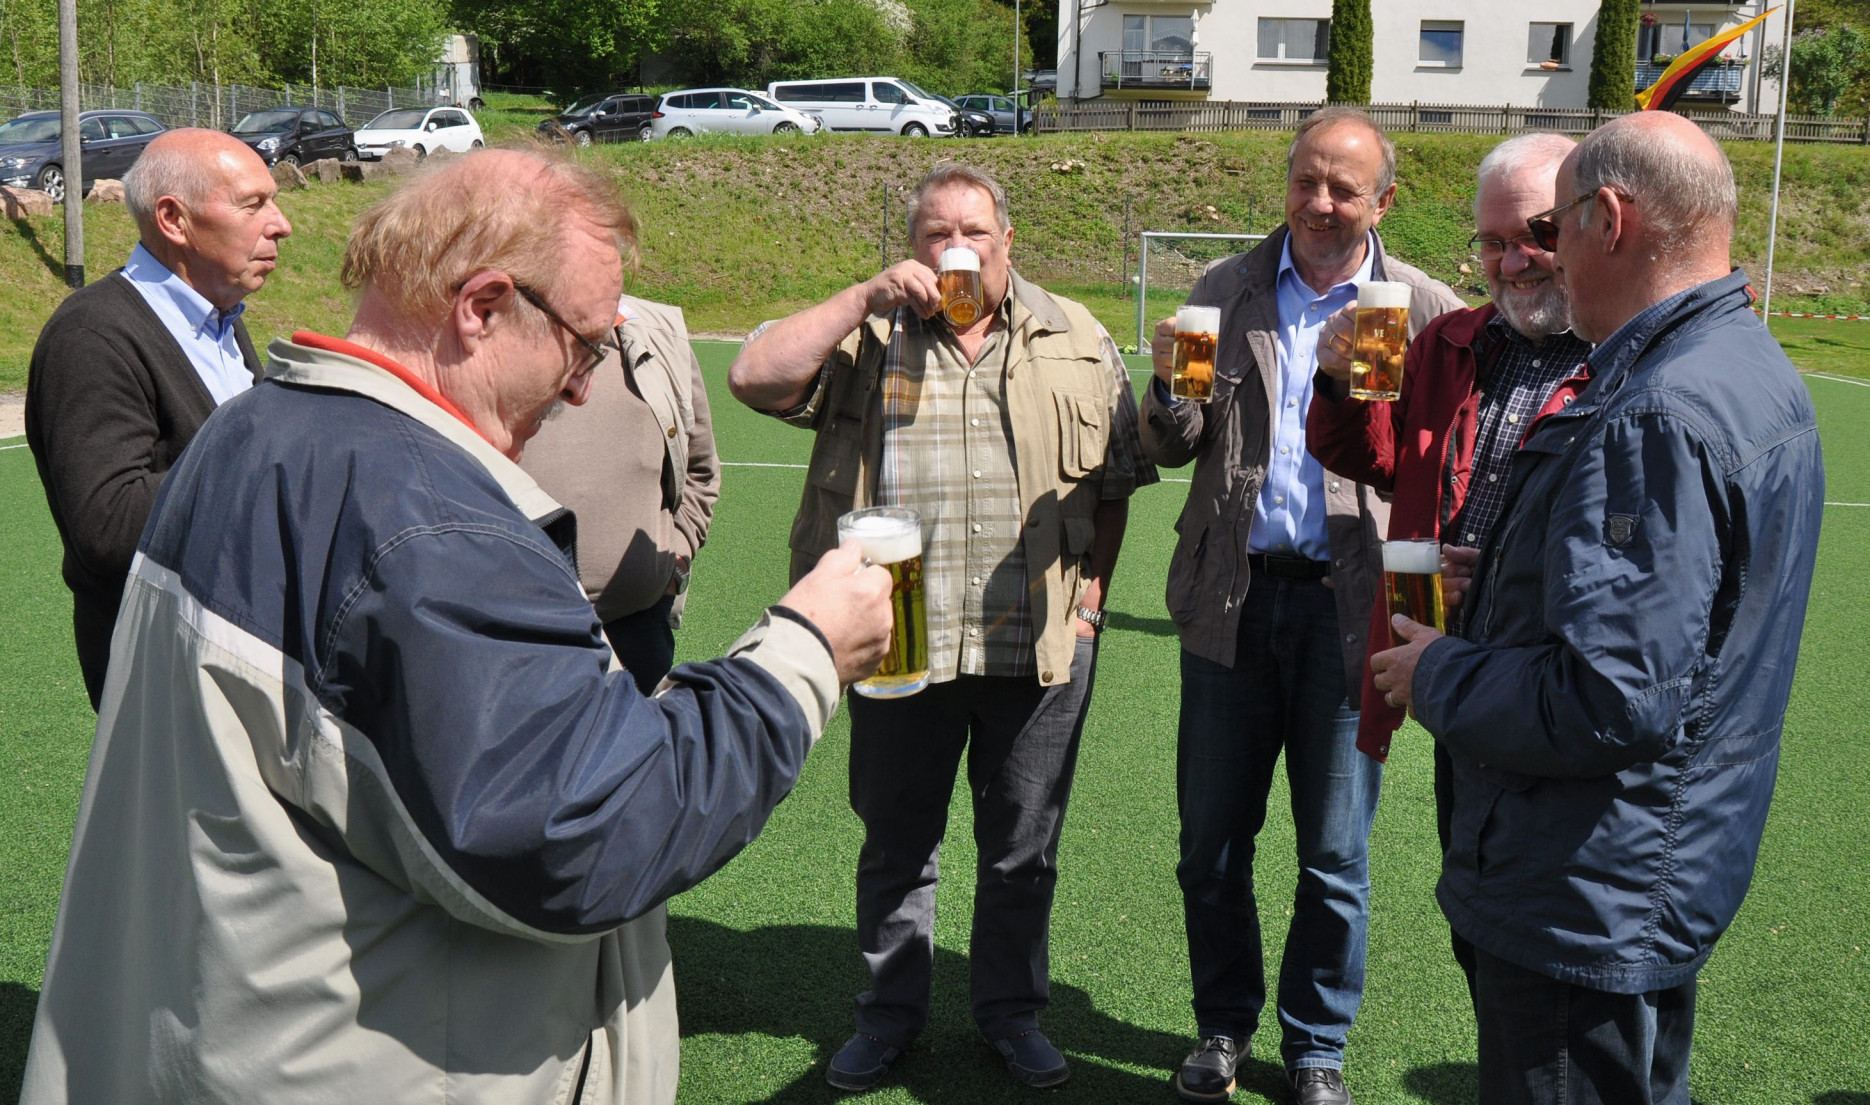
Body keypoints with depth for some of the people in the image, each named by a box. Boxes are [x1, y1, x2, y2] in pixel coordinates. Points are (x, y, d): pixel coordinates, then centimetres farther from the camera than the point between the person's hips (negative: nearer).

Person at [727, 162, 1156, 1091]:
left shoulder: (1075, 342, 7)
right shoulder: (864, 338, 3)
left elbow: (1114, 479, 9)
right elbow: (756, 377, -12)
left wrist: (1089, 597, 2)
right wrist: (867, 298, -13)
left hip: (1039, 647, 1)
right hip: (901, 644, 0)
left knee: (1023, 847, 13)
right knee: (896, 840, 14)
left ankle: (1011, 1012, 32)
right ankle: (889, 1013, 32)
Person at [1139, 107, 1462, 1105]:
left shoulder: (1426, 310, 1)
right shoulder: (1224, 292, 7)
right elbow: (1174, 450, 8)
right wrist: (1169, 395, -14)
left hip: (1349, 602, -1)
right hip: (1232, 598, 2)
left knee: (1336, 856, 9)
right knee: (1212, 843, 10)